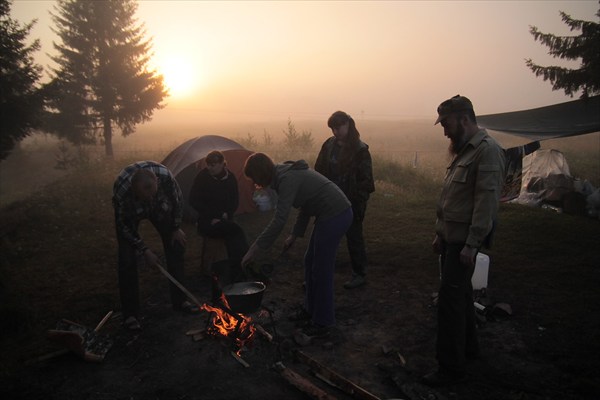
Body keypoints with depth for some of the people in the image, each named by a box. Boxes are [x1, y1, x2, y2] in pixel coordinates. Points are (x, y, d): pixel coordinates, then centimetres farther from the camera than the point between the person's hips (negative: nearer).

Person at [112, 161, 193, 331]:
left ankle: (179, 299, 16)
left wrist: (176, 228, -7)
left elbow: (177, 198, -15)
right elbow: (123, 225, -23)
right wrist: (144, 250, -20)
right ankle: (130, 314, 1)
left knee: (176, 245, -1)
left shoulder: (164, 175, -39)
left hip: (160, 208, 3)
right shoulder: (121, 190, -42)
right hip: (129, 212, -2)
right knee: (127, 259, -14)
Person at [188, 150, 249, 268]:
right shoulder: (202, 177, -6)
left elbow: (235, 200, 12)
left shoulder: (230, 177, 3)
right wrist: (212, 216, -9)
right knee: (236, 230, -29)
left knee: (231, 235, -32)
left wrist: (227, 214, -6)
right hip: (207, 221, -3)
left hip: (224, 220, 3)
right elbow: (194, 201, -5)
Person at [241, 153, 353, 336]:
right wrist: (295, 235, 20)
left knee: (321, 269, 0)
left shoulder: (287, 180, -20)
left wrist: (254, 250, -22)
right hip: (333, 213, 10)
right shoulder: (287, 173, 11)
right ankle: (311, 310, 35)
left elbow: (279, 220, -26)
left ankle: (322, 323, 15)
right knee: (310, 262, 19)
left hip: (335, 216, -10)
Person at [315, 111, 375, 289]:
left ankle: (359, 274, 24)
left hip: (351, 203, -5)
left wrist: (359, 202, -16)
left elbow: (365, 180, -11)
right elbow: (319, 171, 8)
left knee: (354, 238, 7)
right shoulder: (329, 145, 5)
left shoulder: (360, 150, -10)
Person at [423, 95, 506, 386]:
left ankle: (452, 367, 6)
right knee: (460, 294, 20)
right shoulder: (464, 150, 15)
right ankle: (468, 346, 37)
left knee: (450, 300, -6)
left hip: (464, 240, -9)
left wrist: (472, 244, -23)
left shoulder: (487, 150, -15)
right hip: (451, 237, 9)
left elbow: (487, 201, -22)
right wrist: (440, 234, 16)